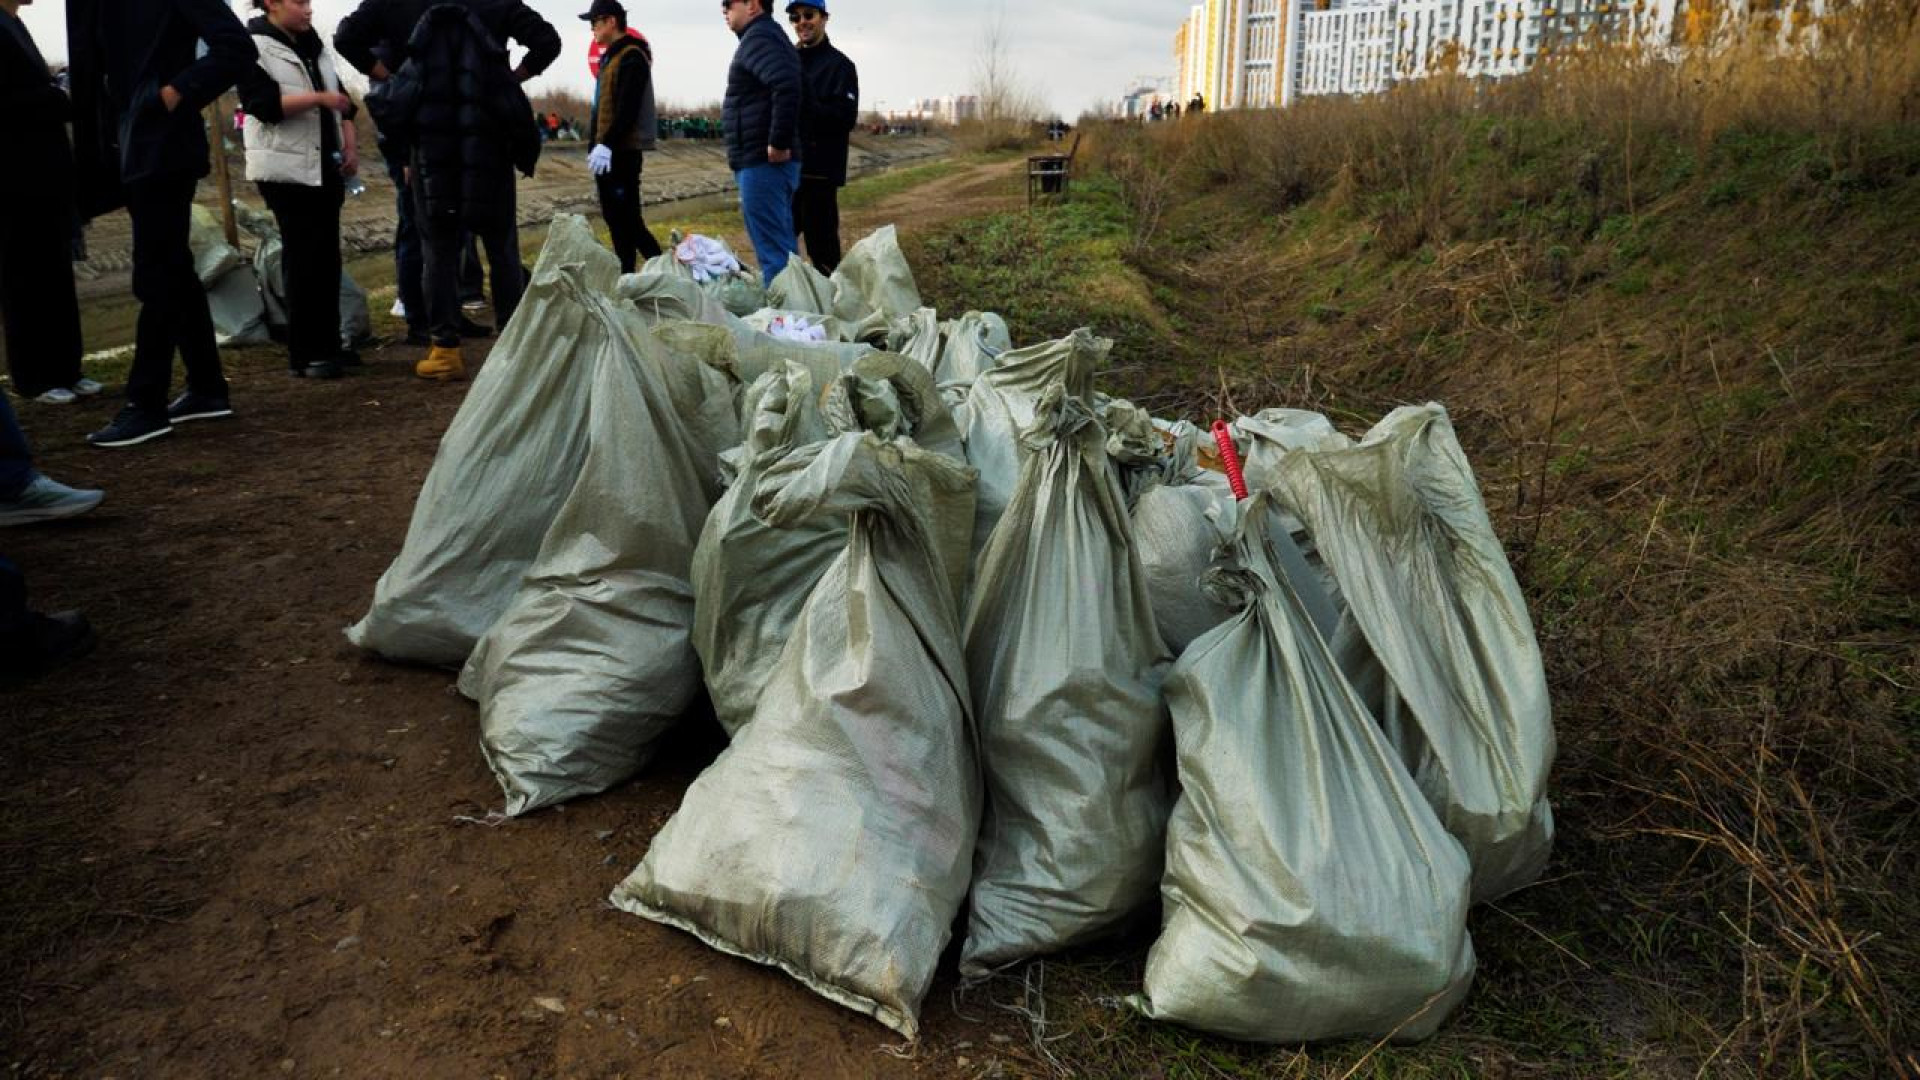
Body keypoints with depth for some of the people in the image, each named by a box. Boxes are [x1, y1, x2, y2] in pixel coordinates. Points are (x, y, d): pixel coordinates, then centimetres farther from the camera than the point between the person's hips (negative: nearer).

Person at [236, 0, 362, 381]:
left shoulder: (313, 43, 15)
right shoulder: (252, 46, -7)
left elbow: (339, 95, 18)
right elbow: (264, 105, -17)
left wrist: (350, 145, 5)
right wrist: (318, 97, -27)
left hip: (325, 166, 7)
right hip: (286, 169, -7)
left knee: (328, 257, 7)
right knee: (304, 260, -7)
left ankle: (327, 344, 15)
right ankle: (303, 355, -2)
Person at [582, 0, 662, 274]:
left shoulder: (631, 57, -11)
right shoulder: (612, 56, 20)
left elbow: (628, 109, -21)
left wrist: (607, 144, -25)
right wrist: (597, 145, 19)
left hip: (622, 150, -10)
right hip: (609, 149, 10)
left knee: (625, 217, -9)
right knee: (614, 216, 11)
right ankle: (626, 273, 16)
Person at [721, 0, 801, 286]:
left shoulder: (757, 37, -11)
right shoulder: (768, 36, 20)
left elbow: (787, 86, -27)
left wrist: (778, 144, -23)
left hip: (762, 161, -10)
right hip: (767, 162, 10)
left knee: (773, 250, -8)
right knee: (781, 247, 14)